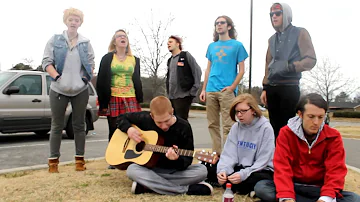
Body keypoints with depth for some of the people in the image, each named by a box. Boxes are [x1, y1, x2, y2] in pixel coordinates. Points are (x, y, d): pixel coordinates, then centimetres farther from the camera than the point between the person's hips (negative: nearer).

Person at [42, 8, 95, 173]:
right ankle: (53, 161, 10)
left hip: (80, 90, 1)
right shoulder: (55, 40, 3)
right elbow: (46, 62, -3)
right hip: (58, 89, -1)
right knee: (57, 126, 4)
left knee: (79, 125, 6)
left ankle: (79, 160, 14)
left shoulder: (86, 43, 8)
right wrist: (57, 77, -15)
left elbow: (91, 63, 7)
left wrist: (86, 78, -8)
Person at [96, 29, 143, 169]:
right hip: (113, 99, -1)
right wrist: (103, 102, -2)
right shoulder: (107, 58, 7)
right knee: (114, 130, 4)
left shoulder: (134, 60, 14)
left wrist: (139, 100, 8)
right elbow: (101, 81, 4)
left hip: (131, 100, 1)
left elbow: (137, 81, 15)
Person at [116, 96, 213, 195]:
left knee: (202, 170, -29)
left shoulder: (183, 127, -13)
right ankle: (187, 189, -31)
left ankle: (146, 186, -27)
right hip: (151, 169, 1)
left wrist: (177, 159, -36)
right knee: (131, 169, -32)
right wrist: (129, 129, -13)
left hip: (176, 171, -1)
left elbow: (187, 161, -13)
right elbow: (122, 118, 8)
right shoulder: (145, 119, -9)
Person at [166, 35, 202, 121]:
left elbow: (197, 71, -6)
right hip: (171, 97, 7)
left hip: (183, 96, -7)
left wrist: (194, 90, -11)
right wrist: (169, 91, 13)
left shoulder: (186, 55, -2)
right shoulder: (170, 60, 18)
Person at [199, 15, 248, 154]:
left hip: (227, 91, -5)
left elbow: (241, 70, 1)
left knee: (227, 125, -6)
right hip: (210, 91, 5)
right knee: (212, 124, 7)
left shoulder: (237, 45, 4)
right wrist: (203, 89, 8)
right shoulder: (212, 46, 17)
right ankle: (216, 153, 16)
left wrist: (232, 87, -11)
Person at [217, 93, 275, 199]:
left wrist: (243, 175, -30)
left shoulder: (265, 128, -15)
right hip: (240, 167, 5)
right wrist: (223, 170, -25)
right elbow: (229, 153, -5)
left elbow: (262, 161, -18)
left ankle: (234, 188, -10)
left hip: (261, 170, -4)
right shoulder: (236, 127, 1)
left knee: (257, 180, -38)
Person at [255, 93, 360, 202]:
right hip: (294, 186, 0)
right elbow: (282, 166, -15)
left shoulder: (333, 137, -3)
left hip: (319, 188, 0)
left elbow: (336, 169, -12)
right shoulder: (286, 133, -6)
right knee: (261, 187, -26)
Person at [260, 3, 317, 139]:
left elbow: (311, 59, -5)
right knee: (275, 128, 7)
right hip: (272, 88, 6)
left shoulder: (300, 33, 2)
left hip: (289, 87, -5)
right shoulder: (272, 39, 19)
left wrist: (290, 67, -20)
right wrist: (265, 88, 14)